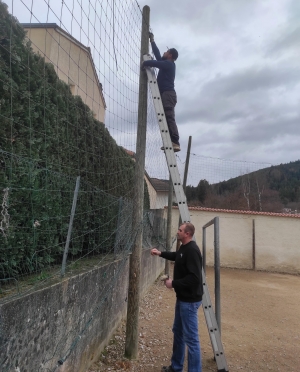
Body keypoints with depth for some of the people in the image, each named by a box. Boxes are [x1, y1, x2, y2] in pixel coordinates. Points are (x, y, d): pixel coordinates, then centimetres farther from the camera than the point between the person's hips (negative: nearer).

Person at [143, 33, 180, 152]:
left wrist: (144, 63, 5)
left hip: (168, 94, -10)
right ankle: (173, 142, -8)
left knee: (169, 118, -20)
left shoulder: (169, 64, -1)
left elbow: (153, 63, -14)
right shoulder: (167, 64, 27)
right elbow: (157, 54, 36)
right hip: (167, 94, 10)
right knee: (168, 119, 0)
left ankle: (175, 142, -29)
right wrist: (152, 41, 43)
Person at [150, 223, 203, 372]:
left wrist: (173, 283, -22)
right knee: (178, 332, 21)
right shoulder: (184, 247, 6)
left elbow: (194, 278, -31)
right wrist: (161, 253, 20)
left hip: (190, 300, -11)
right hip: (182, 298, 11)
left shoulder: (192, 251, -25)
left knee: (191, 337, 0)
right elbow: (176, 256, 30)